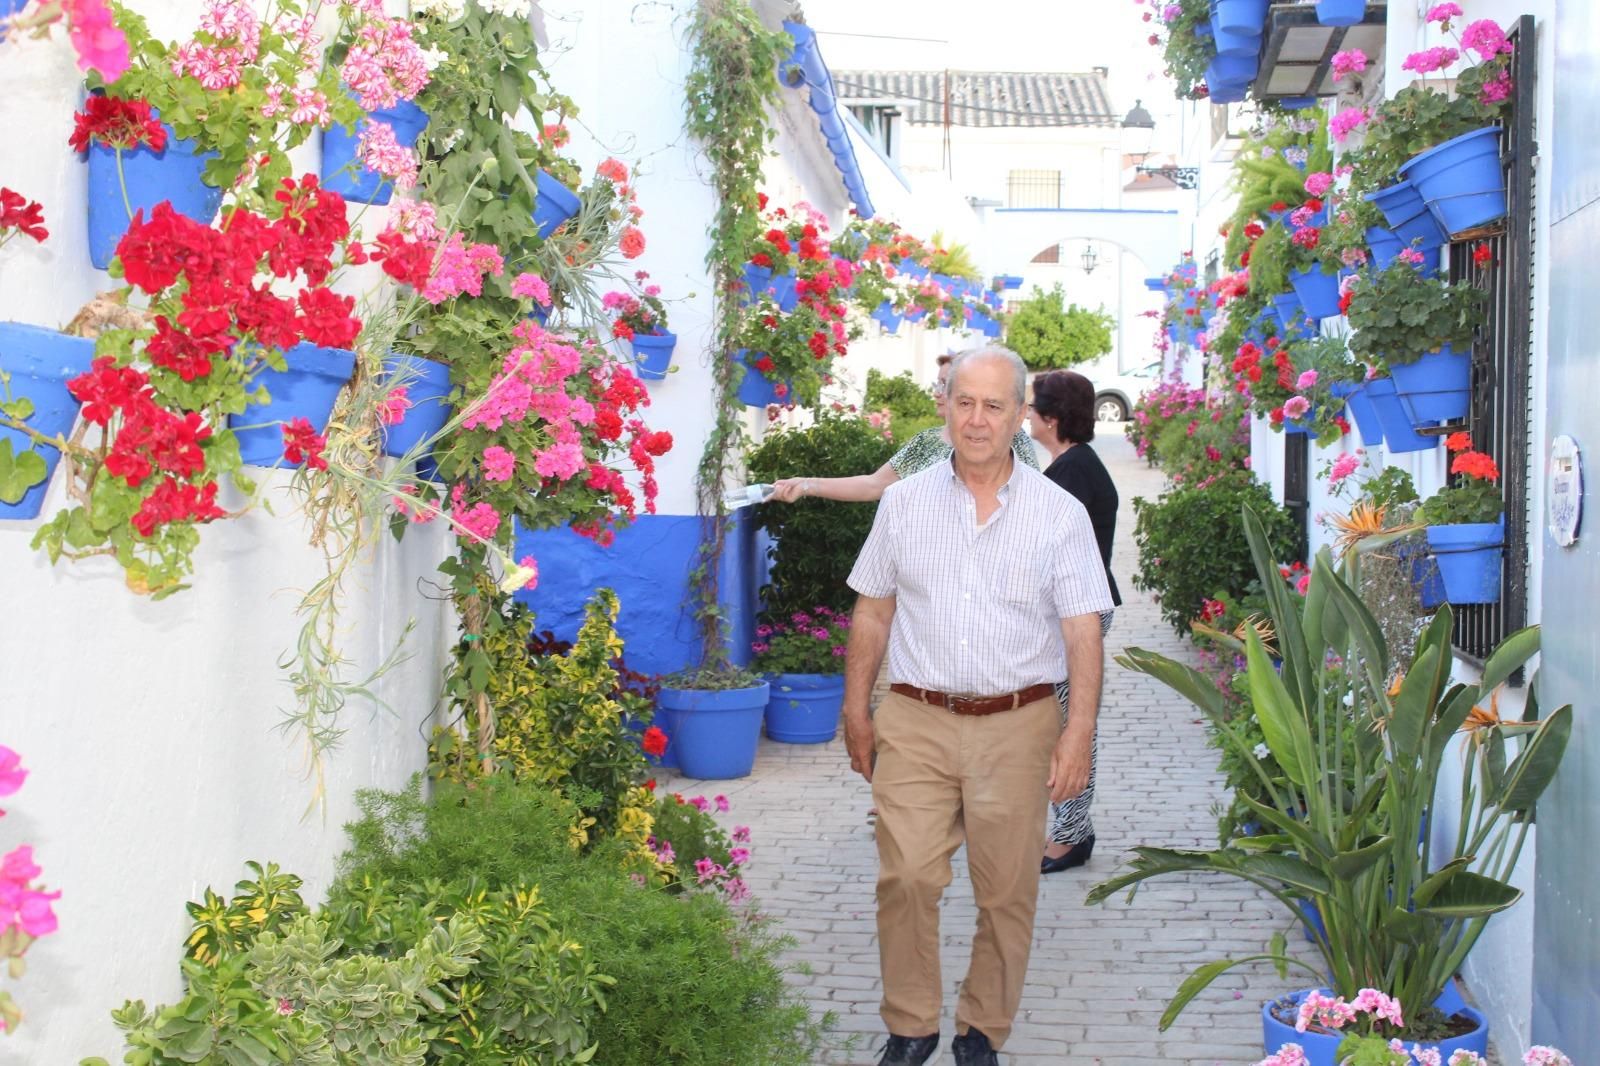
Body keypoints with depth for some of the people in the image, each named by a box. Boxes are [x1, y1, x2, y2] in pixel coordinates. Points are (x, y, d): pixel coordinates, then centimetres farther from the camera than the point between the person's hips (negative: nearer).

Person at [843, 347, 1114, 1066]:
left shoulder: (1061, 514, 1)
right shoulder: (903, 502, 7)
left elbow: (1083, 632, -2)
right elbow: (873, 612, 12)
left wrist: (1078, 735, -10)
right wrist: (856, 710, 10)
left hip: (1017, 727, 0)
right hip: (916, 721, 1)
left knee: (1007, 891, 6)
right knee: (906, 877, -7)